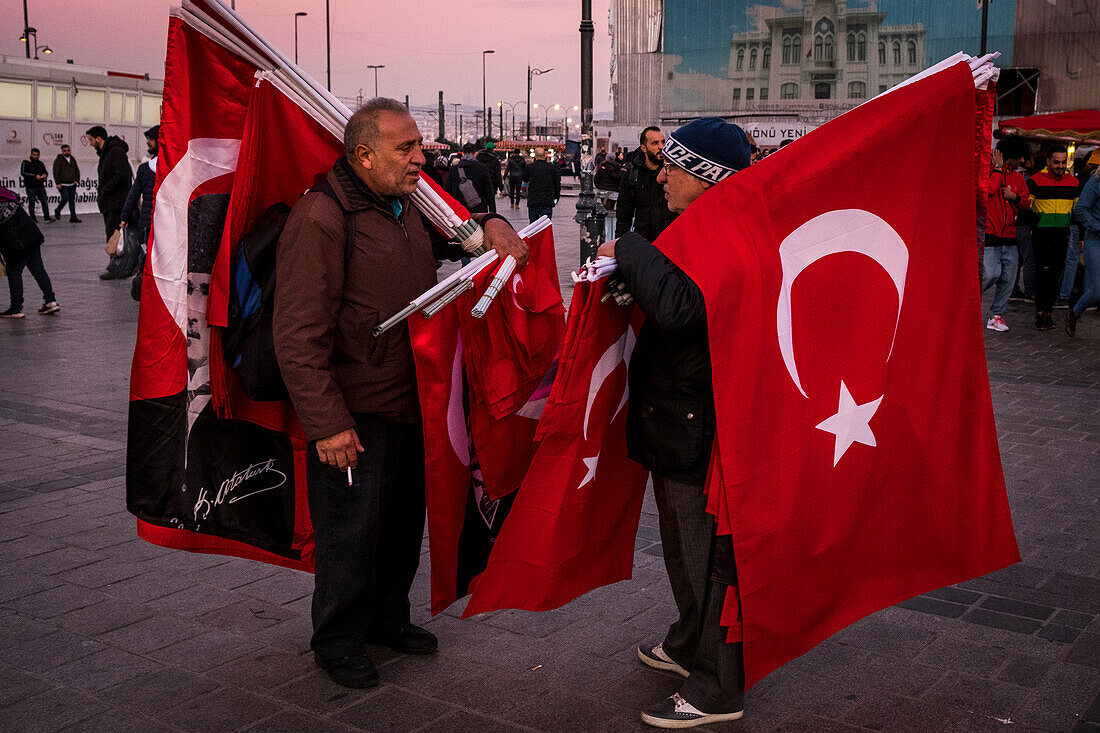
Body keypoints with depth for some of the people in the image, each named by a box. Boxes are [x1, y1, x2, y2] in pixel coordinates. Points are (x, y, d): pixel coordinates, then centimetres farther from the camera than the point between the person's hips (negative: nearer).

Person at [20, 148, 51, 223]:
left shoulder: (40, 164, 15)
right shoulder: (26, 163, 0)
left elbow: (45, 172, 20)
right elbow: (23, 173, -12)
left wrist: (44, 175, -7)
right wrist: (35, 176, -21)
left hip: (40, 186, 4)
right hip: (30, 187, -4)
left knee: (44, 201, -7)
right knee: (31, 202, 0)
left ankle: (46, 217, -8)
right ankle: (32, 218, 11)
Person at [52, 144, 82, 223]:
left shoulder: (72, 159, 13)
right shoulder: (58, 160, -6)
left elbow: (77, 171, 20)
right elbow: (56, 172, -10)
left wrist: (77, 180, 7)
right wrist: (58, 183, -17)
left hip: (72, 184, 6)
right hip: (63, 185, -6)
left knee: (72, 200, 4)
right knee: (65, 199, -11)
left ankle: (73, 217, 6)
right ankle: (57, 211, 14)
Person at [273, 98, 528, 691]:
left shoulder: (409, 207, 8)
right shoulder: (320, 219, -20)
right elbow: (298, 336, -23)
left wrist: (491, 225, 6)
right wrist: (327, 424, -25)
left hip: (411, 406, 9)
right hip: (354, 418, -8)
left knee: (404, 525, 21)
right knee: (351, 536, 5)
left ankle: (388, 619, 41)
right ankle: (337, 642, 26)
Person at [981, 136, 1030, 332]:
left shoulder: (1018, 178, 15)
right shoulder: (988, 172, -3)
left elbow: (1027, 203, 18)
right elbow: (988, 189, -23)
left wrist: (1015, 197, -2)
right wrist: (998, 169, -13)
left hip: (1009, 237, 6)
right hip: (990, 234, -6)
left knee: (1008, 278, 2)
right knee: (991, 274, -14)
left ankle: (996, 315, 11)